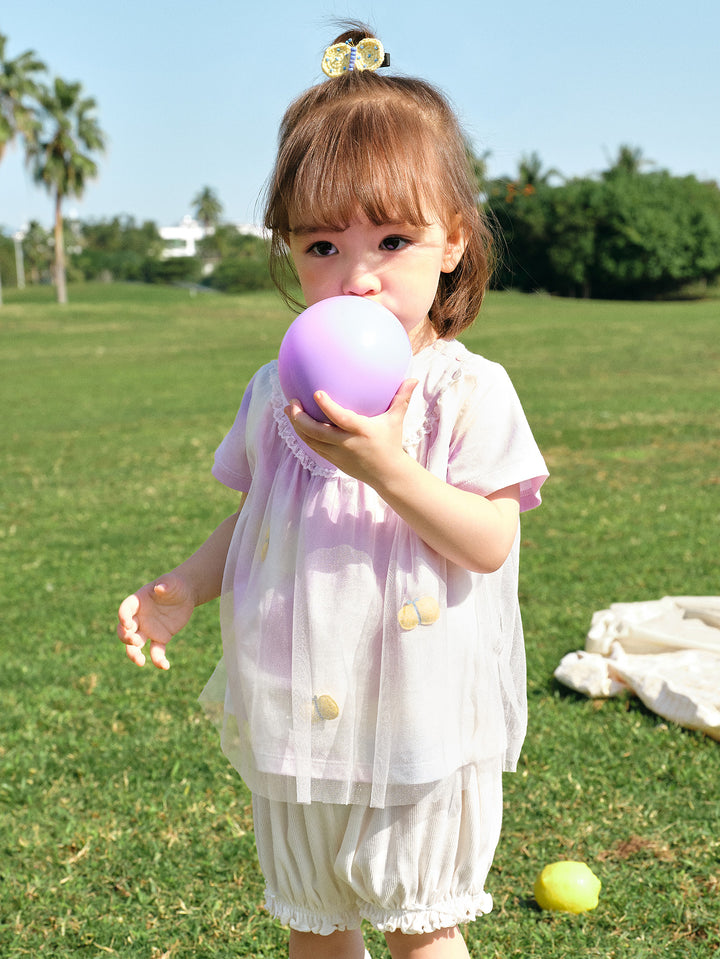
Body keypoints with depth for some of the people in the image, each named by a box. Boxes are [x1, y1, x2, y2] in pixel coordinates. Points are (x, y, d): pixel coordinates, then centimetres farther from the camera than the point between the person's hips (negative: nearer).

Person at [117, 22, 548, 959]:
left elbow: (489, 544, -19)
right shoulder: (277, 391, -1)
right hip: (298, 717, 5)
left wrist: (389, 468, -31)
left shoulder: (468, 390, -14)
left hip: (423, 724, -4)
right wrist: (184, 588, -7)